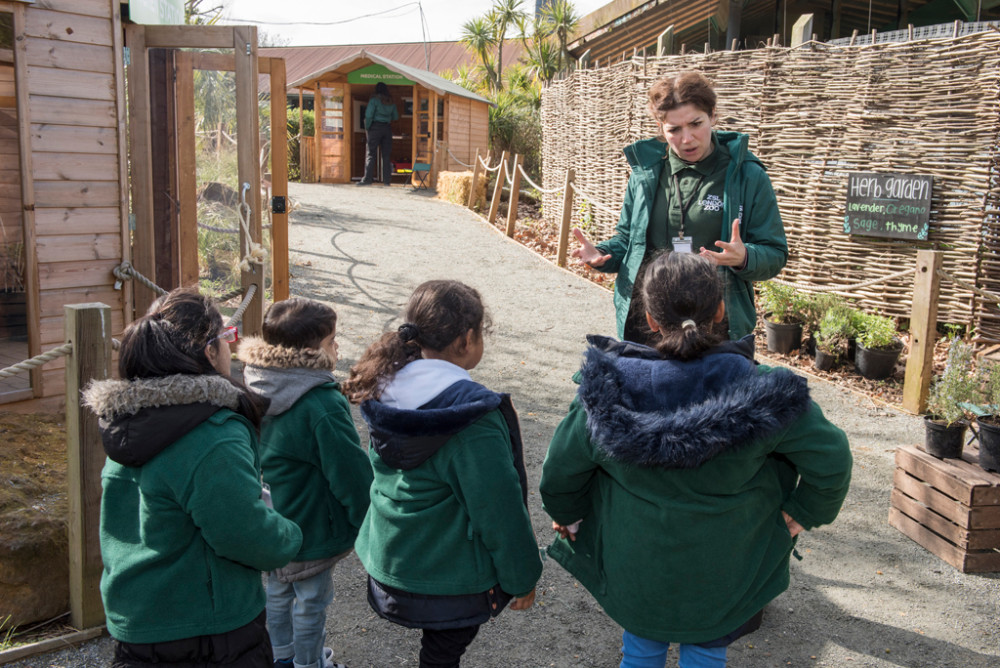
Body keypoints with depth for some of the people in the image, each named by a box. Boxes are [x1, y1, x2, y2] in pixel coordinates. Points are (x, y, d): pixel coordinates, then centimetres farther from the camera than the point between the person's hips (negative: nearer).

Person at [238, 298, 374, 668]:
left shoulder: (255, 386, -4)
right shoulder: (321, 406, -30)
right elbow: (352, 474, -24)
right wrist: (368, 523, -9)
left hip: (268, 522, 8)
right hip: (310, 528, -8)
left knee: (278, 589, 26)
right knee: (311, 599, 14)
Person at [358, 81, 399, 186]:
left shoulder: (374, 100, -6)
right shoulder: (391, 101, 8)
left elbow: (369, 115, -13)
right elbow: (396, 117, 14)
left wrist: (367, 127, -2)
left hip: (376, 127, -4)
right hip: (387, 128, 4)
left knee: (371, 154, -3)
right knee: (386, 155, 6)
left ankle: (367, 179, -8)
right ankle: (387, 180, 4)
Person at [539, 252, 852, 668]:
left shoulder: (609, 388, -20)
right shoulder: (758, 392, -23)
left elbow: (561, 472, -7)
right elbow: (830, 460, -14)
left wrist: (568, 517, 13)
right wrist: (801, 513, 3)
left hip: (633, 576, 0)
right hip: (718, 583, 0)